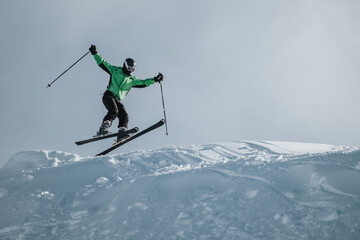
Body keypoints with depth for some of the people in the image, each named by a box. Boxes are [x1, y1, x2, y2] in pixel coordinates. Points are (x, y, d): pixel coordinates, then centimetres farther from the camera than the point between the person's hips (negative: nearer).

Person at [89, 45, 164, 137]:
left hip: (117, 100, 6)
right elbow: (102, 63, 10)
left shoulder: (132, 80, 23)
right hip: (109, 95, -6)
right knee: (113, 111, -30)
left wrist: (155, 79, 11)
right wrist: (95, 54, 2)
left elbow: (143, 83, 22)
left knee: (124, 116, -15)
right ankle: (103, 129, -38)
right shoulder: (115, 71, 11)